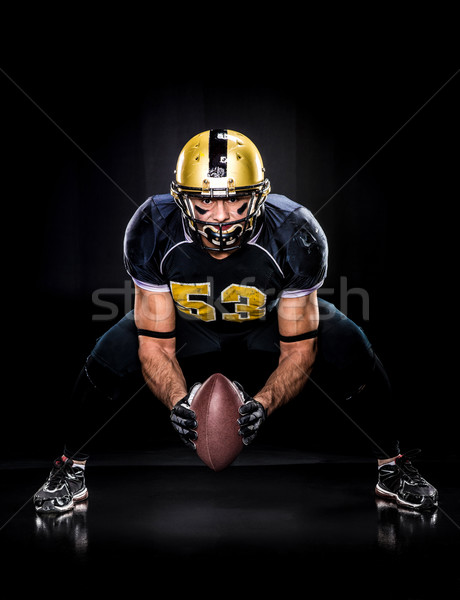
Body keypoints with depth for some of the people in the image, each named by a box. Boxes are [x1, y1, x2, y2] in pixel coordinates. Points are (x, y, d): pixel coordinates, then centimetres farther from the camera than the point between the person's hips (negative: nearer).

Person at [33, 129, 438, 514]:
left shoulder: (295, 235, -34)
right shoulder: (153, 231, -32)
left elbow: (299, 348, -25)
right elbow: (156, 343, -24)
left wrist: (262, 404, -43)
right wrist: (177, 402, -43)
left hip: (275, 319, 0)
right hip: (188, 325, 1)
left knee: (350, 351, -25)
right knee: (109, 360, -22)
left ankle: (391, 466, 2)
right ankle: (72, 467, 7)